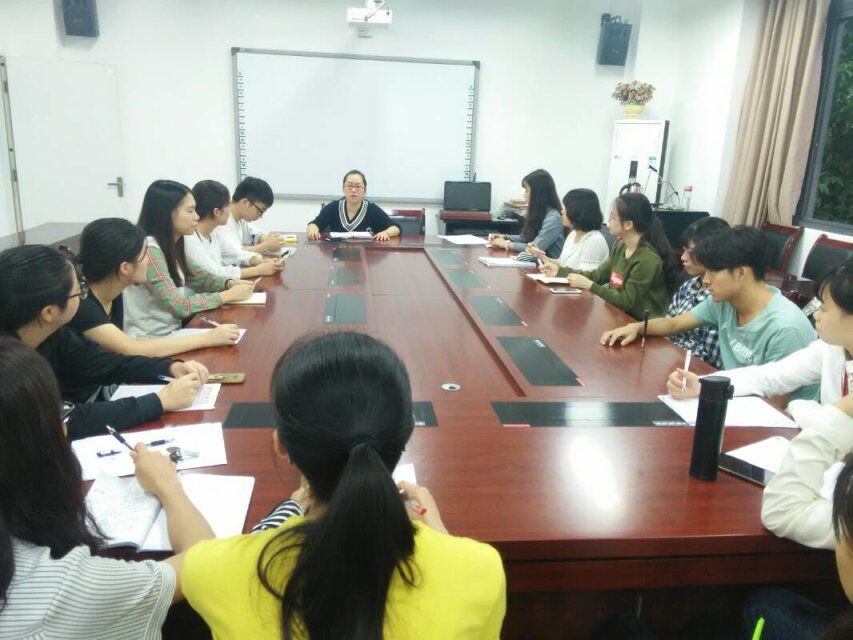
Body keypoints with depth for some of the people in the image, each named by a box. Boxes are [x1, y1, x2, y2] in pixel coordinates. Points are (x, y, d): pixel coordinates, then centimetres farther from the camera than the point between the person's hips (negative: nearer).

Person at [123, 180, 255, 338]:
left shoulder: (172, 244, 4)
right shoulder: (148, 250, -21)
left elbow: (197, 276, 16)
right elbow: (179, 306, -23)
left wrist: (230, 283, -3)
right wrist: (229, 295, -16)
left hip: (172, 331, 7)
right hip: (150, 341, -7)